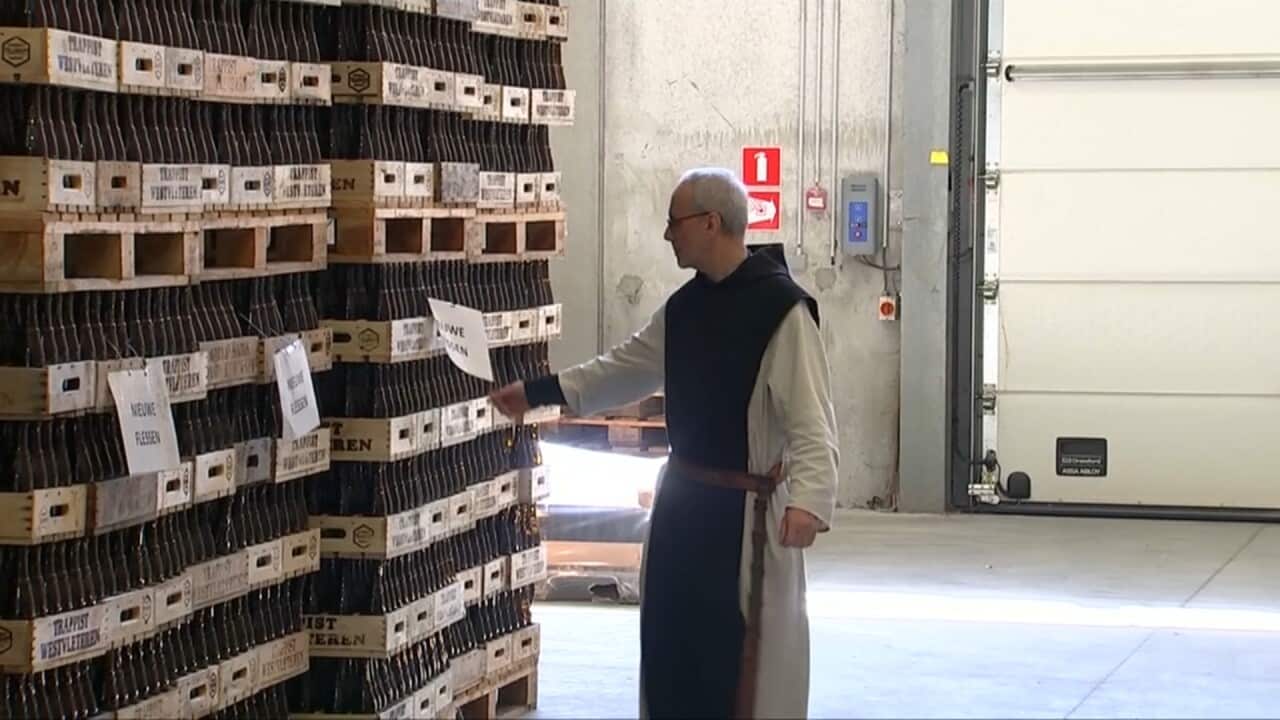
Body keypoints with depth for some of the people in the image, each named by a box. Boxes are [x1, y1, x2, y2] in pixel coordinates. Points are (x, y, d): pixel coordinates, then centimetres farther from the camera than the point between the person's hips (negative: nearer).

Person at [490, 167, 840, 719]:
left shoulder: (781, 308, -18)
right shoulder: (685, 306, 8)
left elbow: (811, 420, -23)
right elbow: (628, 365, 22)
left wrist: (808, 498, -37)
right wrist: (537, 392, 23)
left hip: (747, 511, -8)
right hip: (683, 497, 8)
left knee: (743, 650, -4)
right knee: (670, 641, 16)